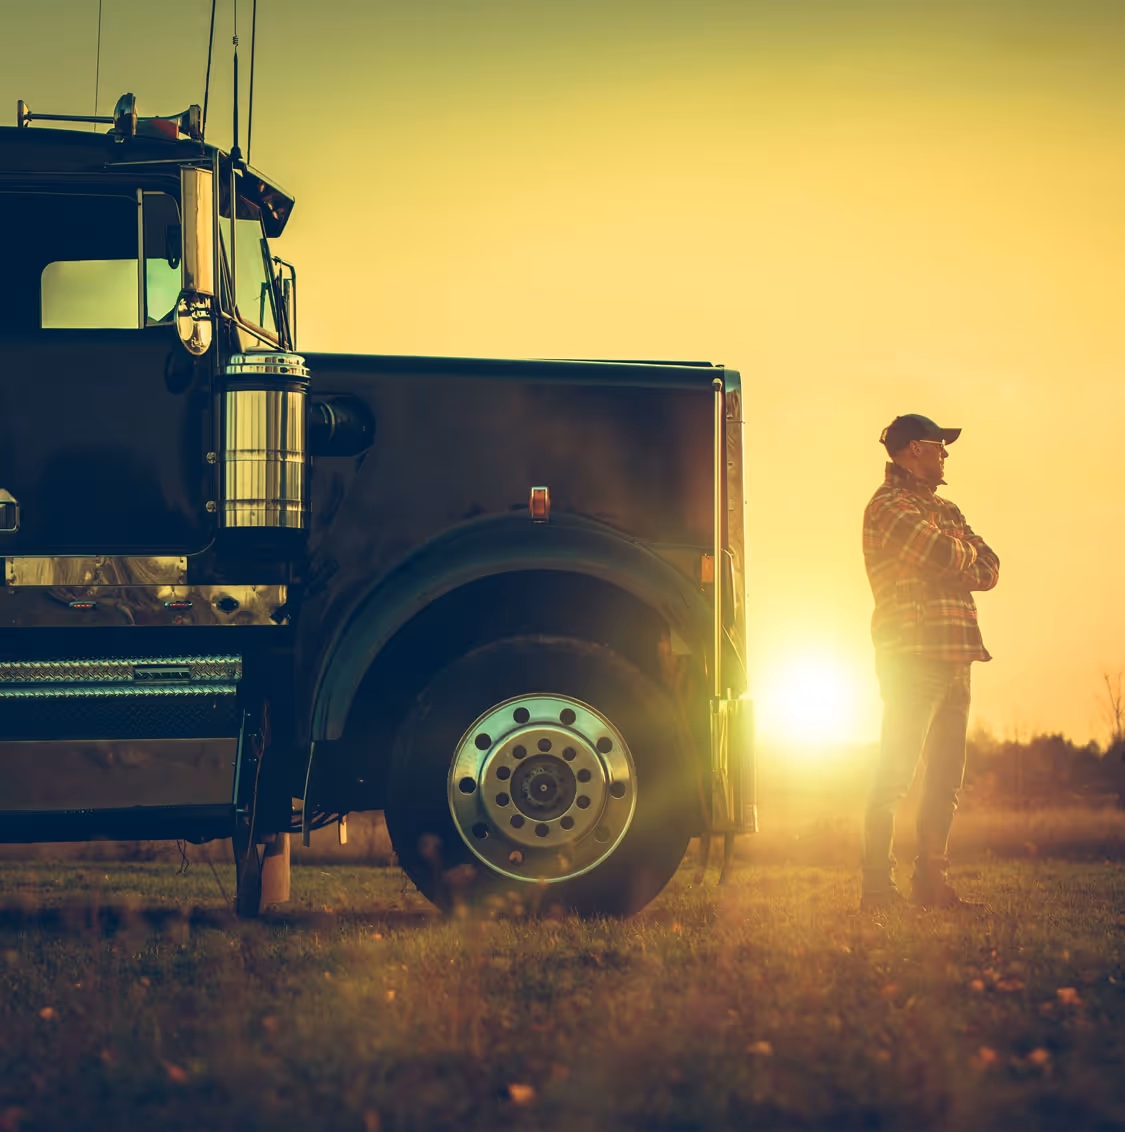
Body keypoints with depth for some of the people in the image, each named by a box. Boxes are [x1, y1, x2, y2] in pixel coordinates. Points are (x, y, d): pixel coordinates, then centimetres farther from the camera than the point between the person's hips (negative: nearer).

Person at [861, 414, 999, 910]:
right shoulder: (889, 505, -5)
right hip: (913, 657, -9)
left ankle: (932, 882, 11)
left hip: (953, 658, 9)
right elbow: (945, 557, -18)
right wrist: (966, 553, 5)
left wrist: (955, 555, -7)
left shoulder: (943, 509, 22)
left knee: (945, 777, 8)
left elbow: (988, 570, 13)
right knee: (895, 773, -9)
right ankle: (877, 886, -10)